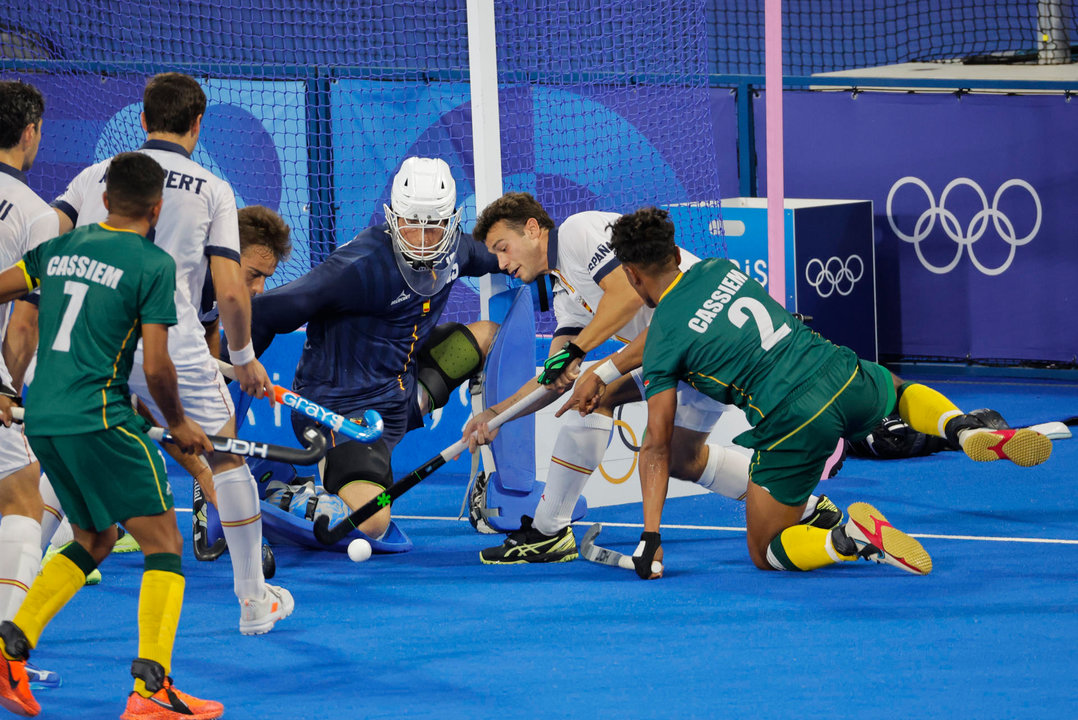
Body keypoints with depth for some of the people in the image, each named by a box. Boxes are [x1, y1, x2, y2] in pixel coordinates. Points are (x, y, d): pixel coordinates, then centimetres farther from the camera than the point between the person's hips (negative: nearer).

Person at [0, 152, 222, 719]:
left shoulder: (61, 248, 14)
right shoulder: (152, 264, -4)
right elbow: (155, 367, -9)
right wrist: (178, 424, 9)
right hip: (99, 417, -7)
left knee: (94, 540, 23)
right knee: (164, 544, -1)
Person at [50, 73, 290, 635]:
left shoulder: (96, 175, 11)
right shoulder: (213, 191, 4)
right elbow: (230, 292, -2)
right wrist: (245, 358, 12)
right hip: (171, 350, -2)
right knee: (226, 458, 16)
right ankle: (254, 600, 22)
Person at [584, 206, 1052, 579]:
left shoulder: (662, 345, -1)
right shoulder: (718, 270, 15)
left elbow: (656, 446, -1)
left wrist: (651, 537, 2)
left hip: (792, 422, -6)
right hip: (844, 375, 6)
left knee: (766, 554, 12)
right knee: (901, 390, 41)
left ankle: (850, 538, -21)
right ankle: (967, 430, 7)